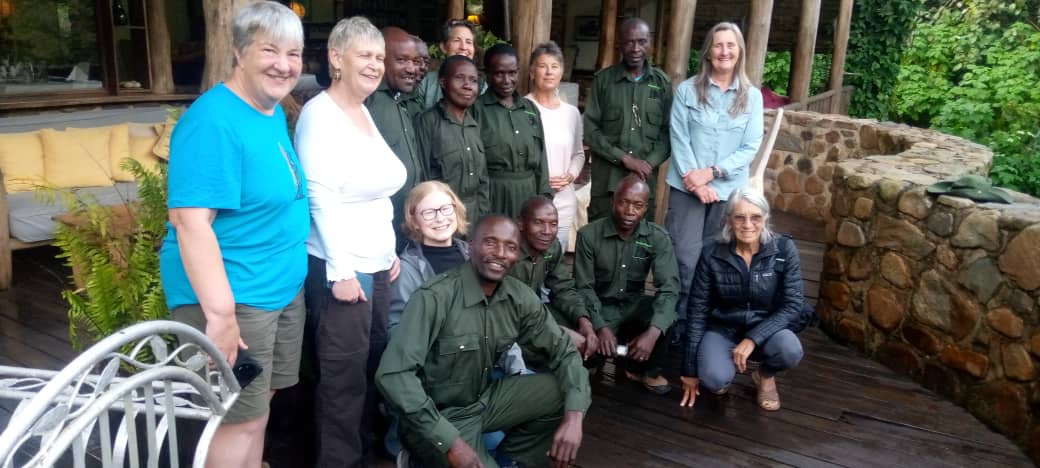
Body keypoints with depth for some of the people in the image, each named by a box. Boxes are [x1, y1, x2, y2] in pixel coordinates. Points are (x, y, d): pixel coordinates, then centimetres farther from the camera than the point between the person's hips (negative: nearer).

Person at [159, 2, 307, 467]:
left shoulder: (274, 112, 8)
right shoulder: (214, 121, -20)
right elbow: (191, 221, -26)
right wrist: (220, 314, -29)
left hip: (283, 289, 9)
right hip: (233, 297, -9)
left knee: (258, 402, 20)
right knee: (239, 418, 2)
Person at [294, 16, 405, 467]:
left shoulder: (364, 111, 13)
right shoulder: (319, 114, -12)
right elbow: (323, 198, -18)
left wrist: (389, 252, 15)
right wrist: (341, 271, -19)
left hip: (376, 263, 8)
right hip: (341, 267, -8)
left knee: (373, 364, 13)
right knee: (345, 374, 2)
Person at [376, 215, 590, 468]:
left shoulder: (521, 297, -6)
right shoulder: (435, 298, -25)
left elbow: (563, 352, -1)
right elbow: (393, 374, -31)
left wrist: (574, 417, -20)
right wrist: (450, 441, -33)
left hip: (488, 399, 6)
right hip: (440, 415, -6)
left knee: (567, 390, -8)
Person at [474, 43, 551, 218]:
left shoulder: (530, 109, 13)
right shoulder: (476, 109, -4)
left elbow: (541, 156, 15)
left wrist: (544, 198, 10)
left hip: (528, 195, 5)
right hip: (490, 196, -5)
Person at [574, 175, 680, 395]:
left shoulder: (658, 238, -11)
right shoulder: (588, 235, -14)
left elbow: (669, 287, -20)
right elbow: (584, 287, -12)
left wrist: (653, 332, -36)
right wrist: (600, 327, -28)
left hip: (635, 304, 2)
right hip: (601, 306, -2)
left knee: (668, 313, -30)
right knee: (597, 346, -32)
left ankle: (647, 370, -1)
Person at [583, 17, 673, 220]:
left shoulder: (662, 83, 8)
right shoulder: (603, 79, 2)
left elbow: (668, 132, 6)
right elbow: (590, 130, -2)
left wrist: (650, 163, -11)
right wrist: (624, 158, -11)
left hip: (645, 181, 2)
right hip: (607, 181, -1)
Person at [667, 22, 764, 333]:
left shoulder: (752, 96, 5)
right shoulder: (687, 90, 1)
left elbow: (751, 147, -1)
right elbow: (679, 139, -4)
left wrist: (711, 172, -13)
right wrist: (696, 182, -13)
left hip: (729, 190, 2)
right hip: (688, 188, -1)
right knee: (685, 259, -5)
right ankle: (679, 322, 8)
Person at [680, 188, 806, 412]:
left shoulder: (784, 250, -13)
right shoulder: (712, 255, -13)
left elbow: (793, 305, -14)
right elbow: (697, 311, -8)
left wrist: (753, 339, -27)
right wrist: (690, 370, -6)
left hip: (765, 328, 1)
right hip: (722, 329, -1)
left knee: (790, 351, -33)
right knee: (714, 380, -30)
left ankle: (766, 375, 4)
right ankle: (726, 368, 9)